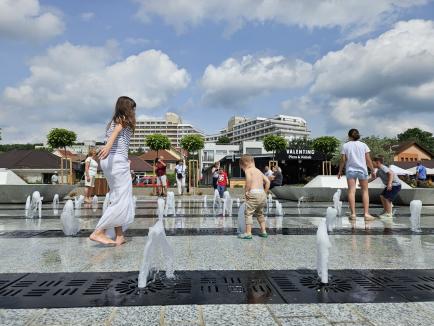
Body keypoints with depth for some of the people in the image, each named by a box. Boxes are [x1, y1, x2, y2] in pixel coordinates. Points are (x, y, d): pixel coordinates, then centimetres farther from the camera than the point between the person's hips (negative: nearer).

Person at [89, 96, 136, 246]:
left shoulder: (113, 121, 22)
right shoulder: (123, 120, -2)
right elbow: (116, 131, -22)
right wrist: (108, 145, -41)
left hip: (108, 160, 9)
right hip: (118, 160, -9)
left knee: (117, 198, 11)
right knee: (122, 200, -7)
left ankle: (119, 236, 12)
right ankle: (98, 232, -9)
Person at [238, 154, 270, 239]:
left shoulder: (248, 170, -1)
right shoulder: (259, 171, 21)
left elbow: (249, 179, -22)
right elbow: (267, 182, 19)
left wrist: (247, 190, -15)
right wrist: (265, 193, 20)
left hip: (253, 193, -8)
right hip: (262, 194, 8)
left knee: (248, 213, -1)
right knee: (260, 213, 22)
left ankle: (248, 233, -2)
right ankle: (263, 231, 26)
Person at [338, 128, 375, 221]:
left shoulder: (345, 145, 2)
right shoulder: (363, 145, 6)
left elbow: (343, 160, -1)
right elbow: (368, 159, 2)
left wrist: (340, 171, 8)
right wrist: (372, 170, 11)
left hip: (350, 170, -1)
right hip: (362, 169, 1)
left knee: (351, 191, -3)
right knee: (365, 191, 7)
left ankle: (353, 214, -7)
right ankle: (366, 214, 1)